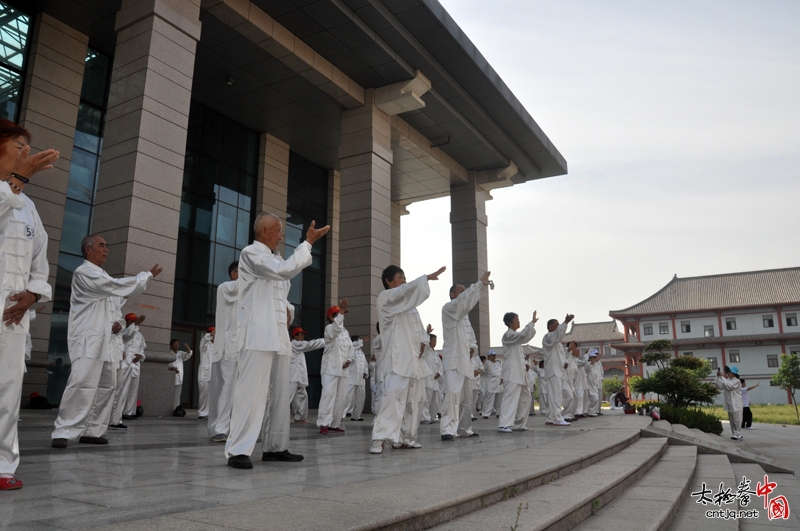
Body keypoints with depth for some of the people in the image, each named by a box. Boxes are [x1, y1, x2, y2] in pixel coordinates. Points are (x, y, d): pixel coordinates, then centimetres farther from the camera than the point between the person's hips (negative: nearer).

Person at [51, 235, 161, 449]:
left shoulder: (101, 275, 22)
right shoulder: (84, 272, -8)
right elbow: (119, 285, -18)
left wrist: (114, 324, 8)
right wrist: (148, 274, -10)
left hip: (103, 340, 10)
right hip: (87, 340, -10)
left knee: (107, 385, 9)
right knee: (82, 384, -19)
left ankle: (92, 431, 16)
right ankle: (63, 433, -15)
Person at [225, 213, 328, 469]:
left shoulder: (274, 259, 23)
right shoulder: (251, 253, -4)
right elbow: (287, 269, -19)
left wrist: (287, 308, 9)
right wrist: (308, 241, -12)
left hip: (278, 335, 9)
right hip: (258, 335, -9)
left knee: (280, 393, 8)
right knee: (252, 391, -12)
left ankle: (275, 447, 15)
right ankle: (238, 450, -9)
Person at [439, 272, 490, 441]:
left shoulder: (464, 315, 22)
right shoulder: (448, 308, -5)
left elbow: (471, 337, 28)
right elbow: (464, 300, -24)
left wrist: (473, 348, 8)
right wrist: (480, 283, -27)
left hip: (465, 361, 9)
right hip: (453, 360, -9)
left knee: (467, 397, 11)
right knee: (453, 394, -19)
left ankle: (464, 428, 20)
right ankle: (448, 430, -20)